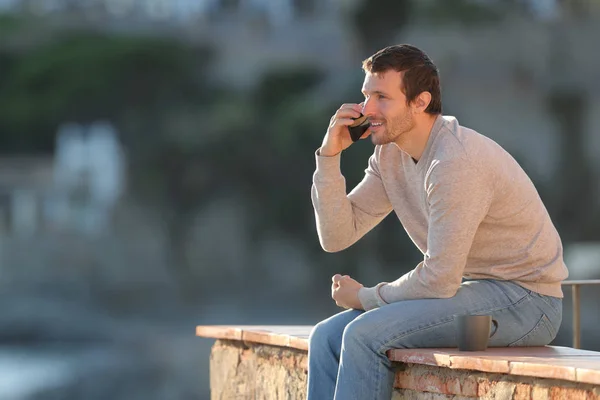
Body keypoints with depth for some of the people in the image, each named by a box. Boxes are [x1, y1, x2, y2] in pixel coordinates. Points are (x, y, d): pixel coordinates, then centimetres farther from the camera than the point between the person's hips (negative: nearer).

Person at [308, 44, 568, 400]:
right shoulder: (390, 155, 5)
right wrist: (329, 155, -6)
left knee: (366, 335, -24)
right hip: (473, 290, 9)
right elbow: (337, 237, 4)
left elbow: (439, 280, -22)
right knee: (328, 337, -1)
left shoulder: (456, 161, -23)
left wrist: (365, 297, -7)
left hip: (526, 303, -9)